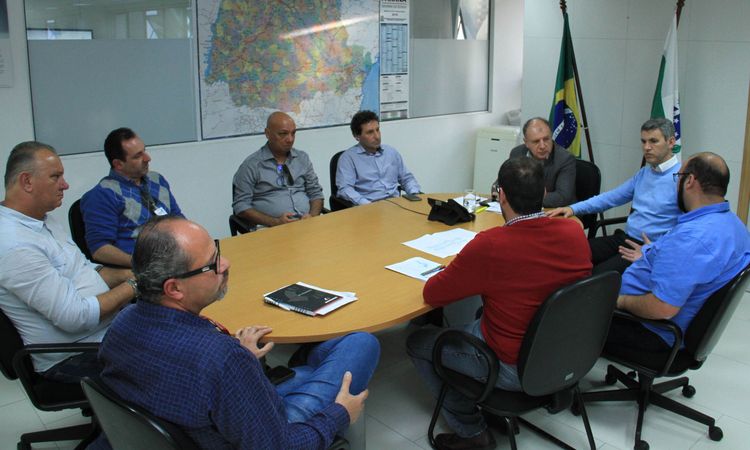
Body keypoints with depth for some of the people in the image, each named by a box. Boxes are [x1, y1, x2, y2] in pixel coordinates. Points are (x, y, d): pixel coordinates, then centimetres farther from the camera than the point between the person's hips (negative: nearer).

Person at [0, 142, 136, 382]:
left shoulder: (45, 220, 8)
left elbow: (86, 270, 16)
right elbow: (75, 317, -26)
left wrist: (130, 275, -1)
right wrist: (133, 287, -16)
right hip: (74, 360, -9)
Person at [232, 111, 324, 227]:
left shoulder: (303, 158, 16)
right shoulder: (251, 164, 2)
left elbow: (316, 193, 19)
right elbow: (241, 205, -2)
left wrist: (312, 216, -2)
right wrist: (275, 222, -14)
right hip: (273, 230, -3)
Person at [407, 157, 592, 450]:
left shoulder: (489, 245, -28)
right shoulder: (575, 232, -11)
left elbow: (432, 296, -15)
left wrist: (461, 271, 4)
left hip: (515, 368, -6)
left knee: (417, 342, 14)